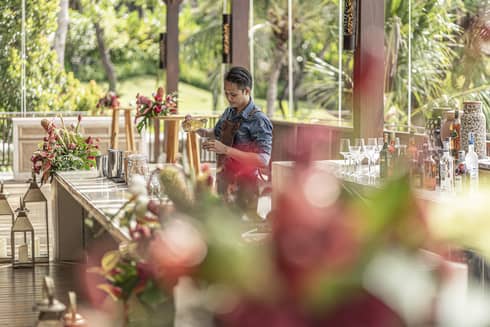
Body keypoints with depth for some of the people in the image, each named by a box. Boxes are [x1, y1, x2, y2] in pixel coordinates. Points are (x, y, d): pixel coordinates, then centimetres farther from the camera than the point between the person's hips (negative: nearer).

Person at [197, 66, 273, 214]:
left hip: (243, 189, -7)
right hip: (224, 184, 7)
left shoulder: (259, 121, -18)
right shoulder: (229, 112, 5)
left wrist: (225, 149, -32)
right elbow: (216, 133, 24)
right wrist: (200, 130, 2)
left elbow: (263, 160, -28)